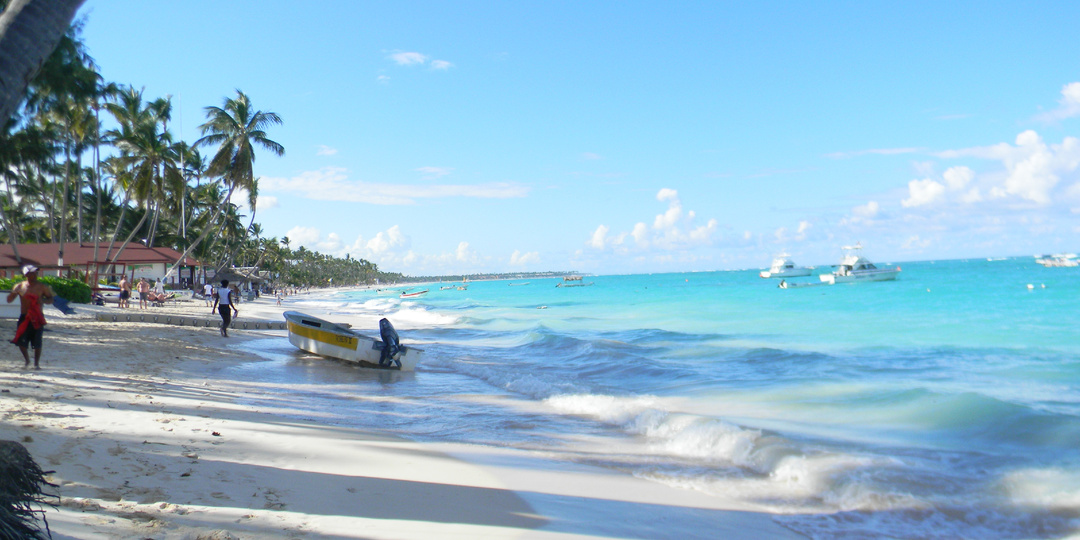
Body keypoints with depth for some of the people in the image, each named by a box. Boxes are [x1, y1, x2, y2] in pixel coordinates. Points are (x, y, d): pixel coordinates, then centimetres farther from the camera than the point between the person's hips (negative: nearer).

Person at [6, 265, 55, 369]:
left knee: (37, 343, -2)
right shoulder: (20, 286, 3)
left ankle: (36, 363, 13)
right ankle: (27, 361, 25)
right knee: (21, 342, 1)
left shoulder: (42, 287, 1)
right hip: (24, 318, 1)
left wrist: (42, 300, -14)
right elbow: (9, 300, 6)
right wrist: (14, 292, -15)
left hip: (37, 318, -1)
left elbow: (50, 299, 7)